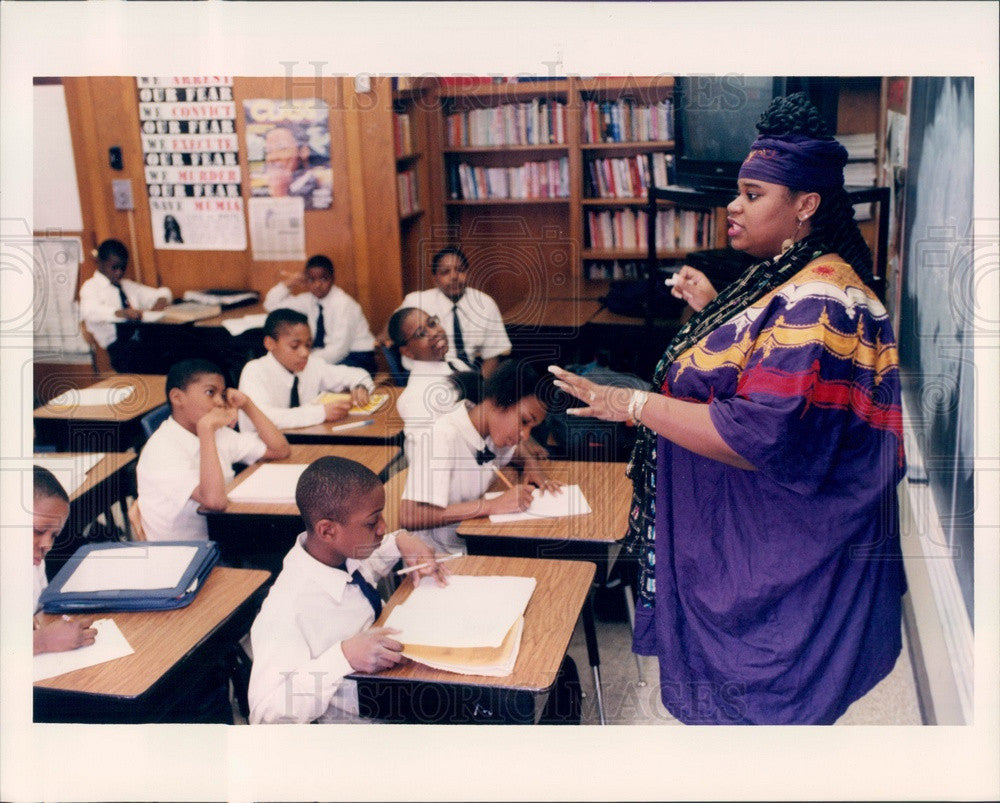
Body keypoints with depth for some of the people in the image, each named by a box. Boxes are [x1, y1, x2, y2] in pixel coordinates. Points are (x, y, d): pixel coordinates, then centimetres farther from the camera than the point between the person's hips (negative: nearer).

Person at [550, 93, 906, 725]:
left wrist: (636, 404, -28)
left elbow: (759, 438, -33)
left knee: (756, 699, 9)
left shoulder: (816, 305, -26)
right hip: (737, 532, 10)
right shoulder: (784, 278, 7)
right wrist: (711, 311, 17)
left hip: (779, 558, -10)